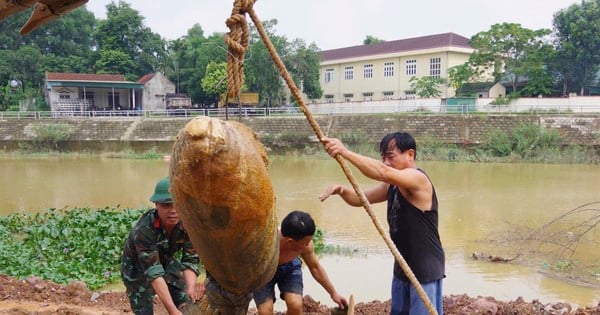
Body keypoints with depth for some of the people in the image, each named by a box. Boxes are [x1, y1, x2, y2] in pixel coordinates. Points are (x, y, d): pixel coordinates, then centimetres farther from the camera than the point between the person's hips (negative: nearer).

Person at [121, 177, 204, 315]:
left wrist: (191, 287, -46)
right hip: (137, 268, -4)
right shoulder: (144, 229, -37)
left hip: (165, 261, 4)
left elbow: (190, 260, -24)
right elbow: (153, 272, -41)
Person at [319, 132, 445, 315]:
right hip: (402, 267, 9)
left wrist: (345, 152, -44)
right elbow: (360, 199, 6)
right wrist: (342, 190, -16)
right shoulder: (392, 185, 8)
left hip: (426, 270, -9)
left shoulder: (418, 178, -20)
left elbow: (383, 172, -39)